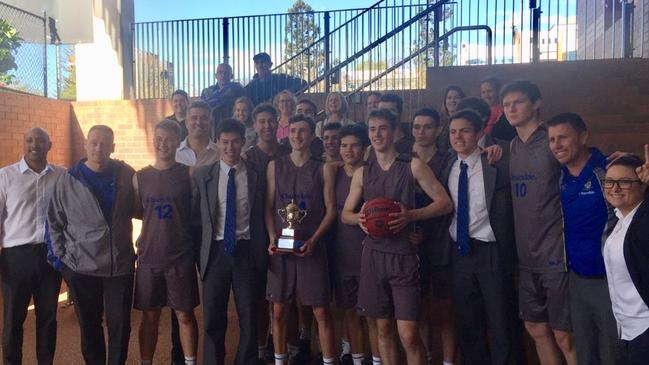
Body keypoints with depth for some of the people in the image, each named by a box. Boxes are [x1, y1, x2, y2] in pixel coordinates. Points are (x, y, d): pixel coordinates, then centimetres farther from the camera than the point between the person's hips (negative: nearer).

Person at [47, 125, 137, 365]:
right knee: (89, 325, 14)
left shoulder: (126, 175, -2)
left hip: (121, 264, 0)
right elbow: (54, 222, 4)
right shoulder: (68, 180, -3)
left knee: (120, 325, 7)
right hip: (81, 266, 0)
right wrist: (61, 256, -1)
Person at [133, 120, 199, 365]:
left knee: (185, 314, 6)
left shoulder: (188, 174, -2)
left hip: (181, 256, -1)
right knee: (150, 315, 11)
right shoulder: (140, 177, 4)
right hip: (149, 256, 2)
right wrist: (157, 220, 1)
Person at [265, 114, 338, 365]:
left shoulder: (324, 169, 2)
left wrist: (313, 240, -11)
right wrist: (272, 238, -7)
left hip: (311, 247, -2)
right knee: (279, 311, 8)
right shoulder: (275, 166, 7)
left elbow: (331, 209, 0)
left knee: (321, 311, 0)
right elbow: (269, 207, 7)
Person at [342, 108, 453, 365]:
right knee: (383, 328, 12)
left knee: (408, 335, -8)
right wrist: (359, 218, -9)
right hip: (374, 254, 3)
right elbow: (345, 214, 15)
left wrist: (410, 215, -17)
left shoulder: (413, 166, 0)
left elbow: (445, 203, -2)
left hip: (403, 255, -3)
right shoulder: (362, 173, 9)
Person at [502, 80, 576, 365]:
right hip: (526, 256, 7)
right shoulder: (511, 148, 9)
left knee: (564, 336, 0)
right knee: (536, 328, 17)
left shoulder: (553, 142, -10)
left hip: (556, 255, -6)